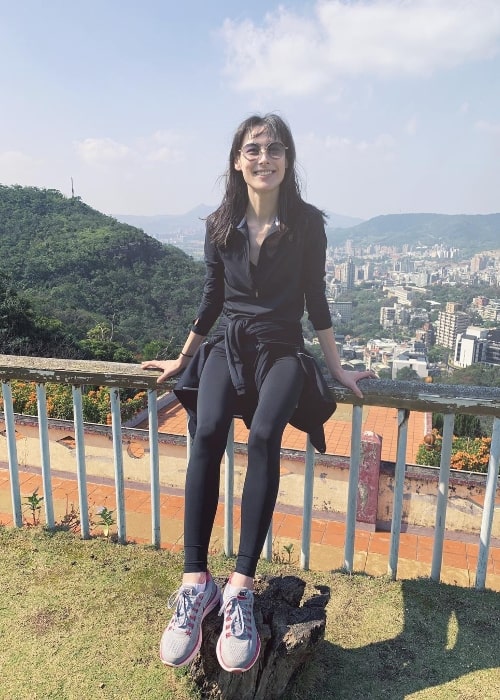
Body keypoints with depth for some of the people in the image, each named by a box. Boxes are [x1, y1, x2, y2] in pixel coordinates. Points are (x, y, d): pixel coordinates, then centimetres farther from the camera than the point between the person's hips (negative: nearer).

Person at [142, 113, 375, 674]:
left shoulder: (306, 223, 0)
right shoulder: (220, 224, 7)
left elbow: (315, 301, 4)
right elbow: (211, 300, 12)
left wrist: (338, 370, 5)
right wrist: (180, 361, 16)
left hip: (282, 347, -1)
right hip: (227, 343, 2)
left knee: (263, 434, -31)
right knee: (207, 435, -26)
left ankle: (241, 585, -25)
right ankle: (195, 580, -21)